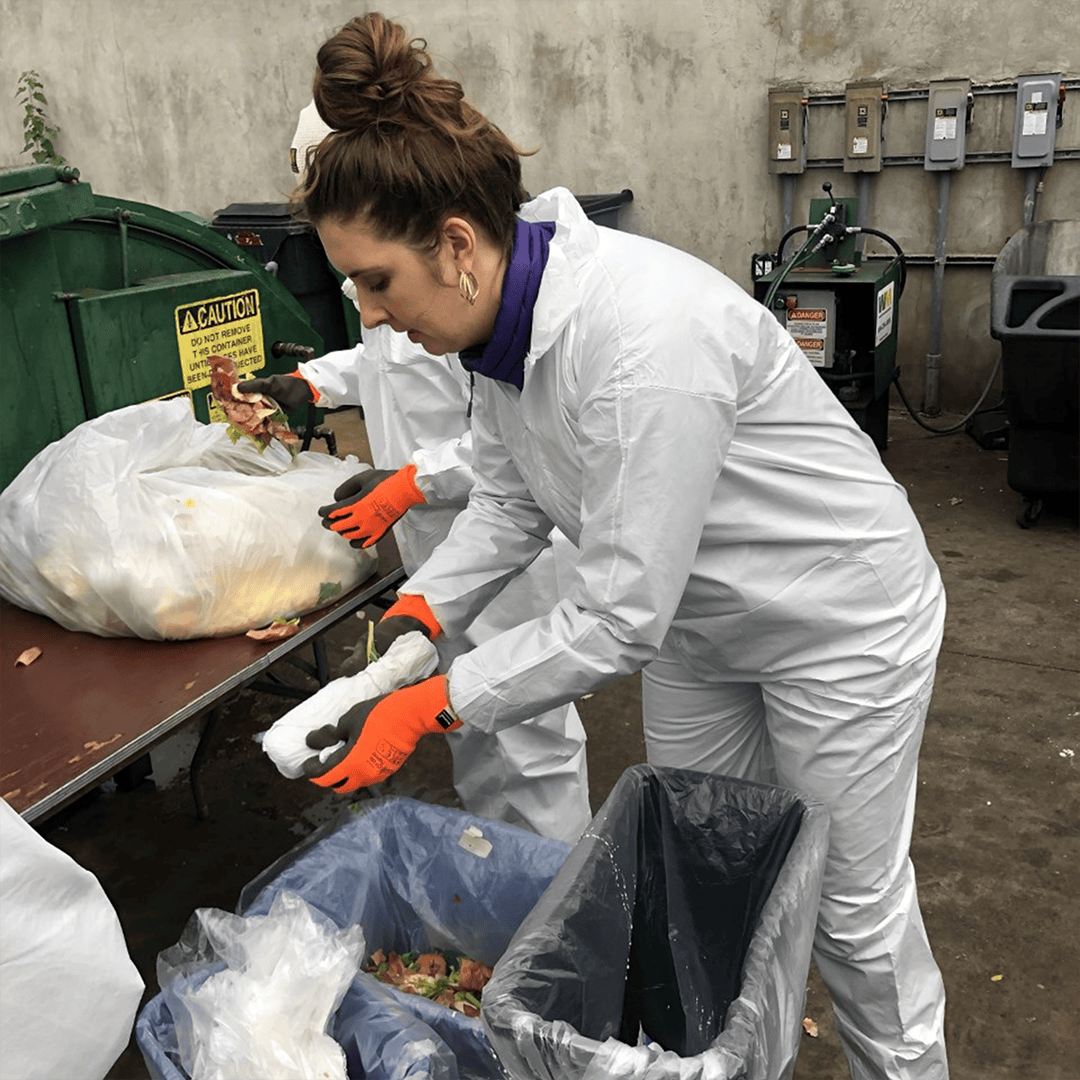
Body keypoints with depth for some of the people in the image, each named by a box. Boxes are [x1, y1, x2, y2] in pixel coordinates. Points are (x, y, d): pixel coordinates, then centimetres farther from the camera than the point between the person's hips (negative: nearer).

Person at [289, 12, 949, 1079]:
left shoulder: (645, 334, -37)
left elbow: (618, 617, -33)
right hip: (698, 619, 8)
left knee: (851, 901, 12)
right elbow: (509, 500, 3)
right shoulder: (502, 313, -10)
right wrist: (419, 610, -11)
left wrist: (428, 707, -26)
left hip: (837, 621, -8)